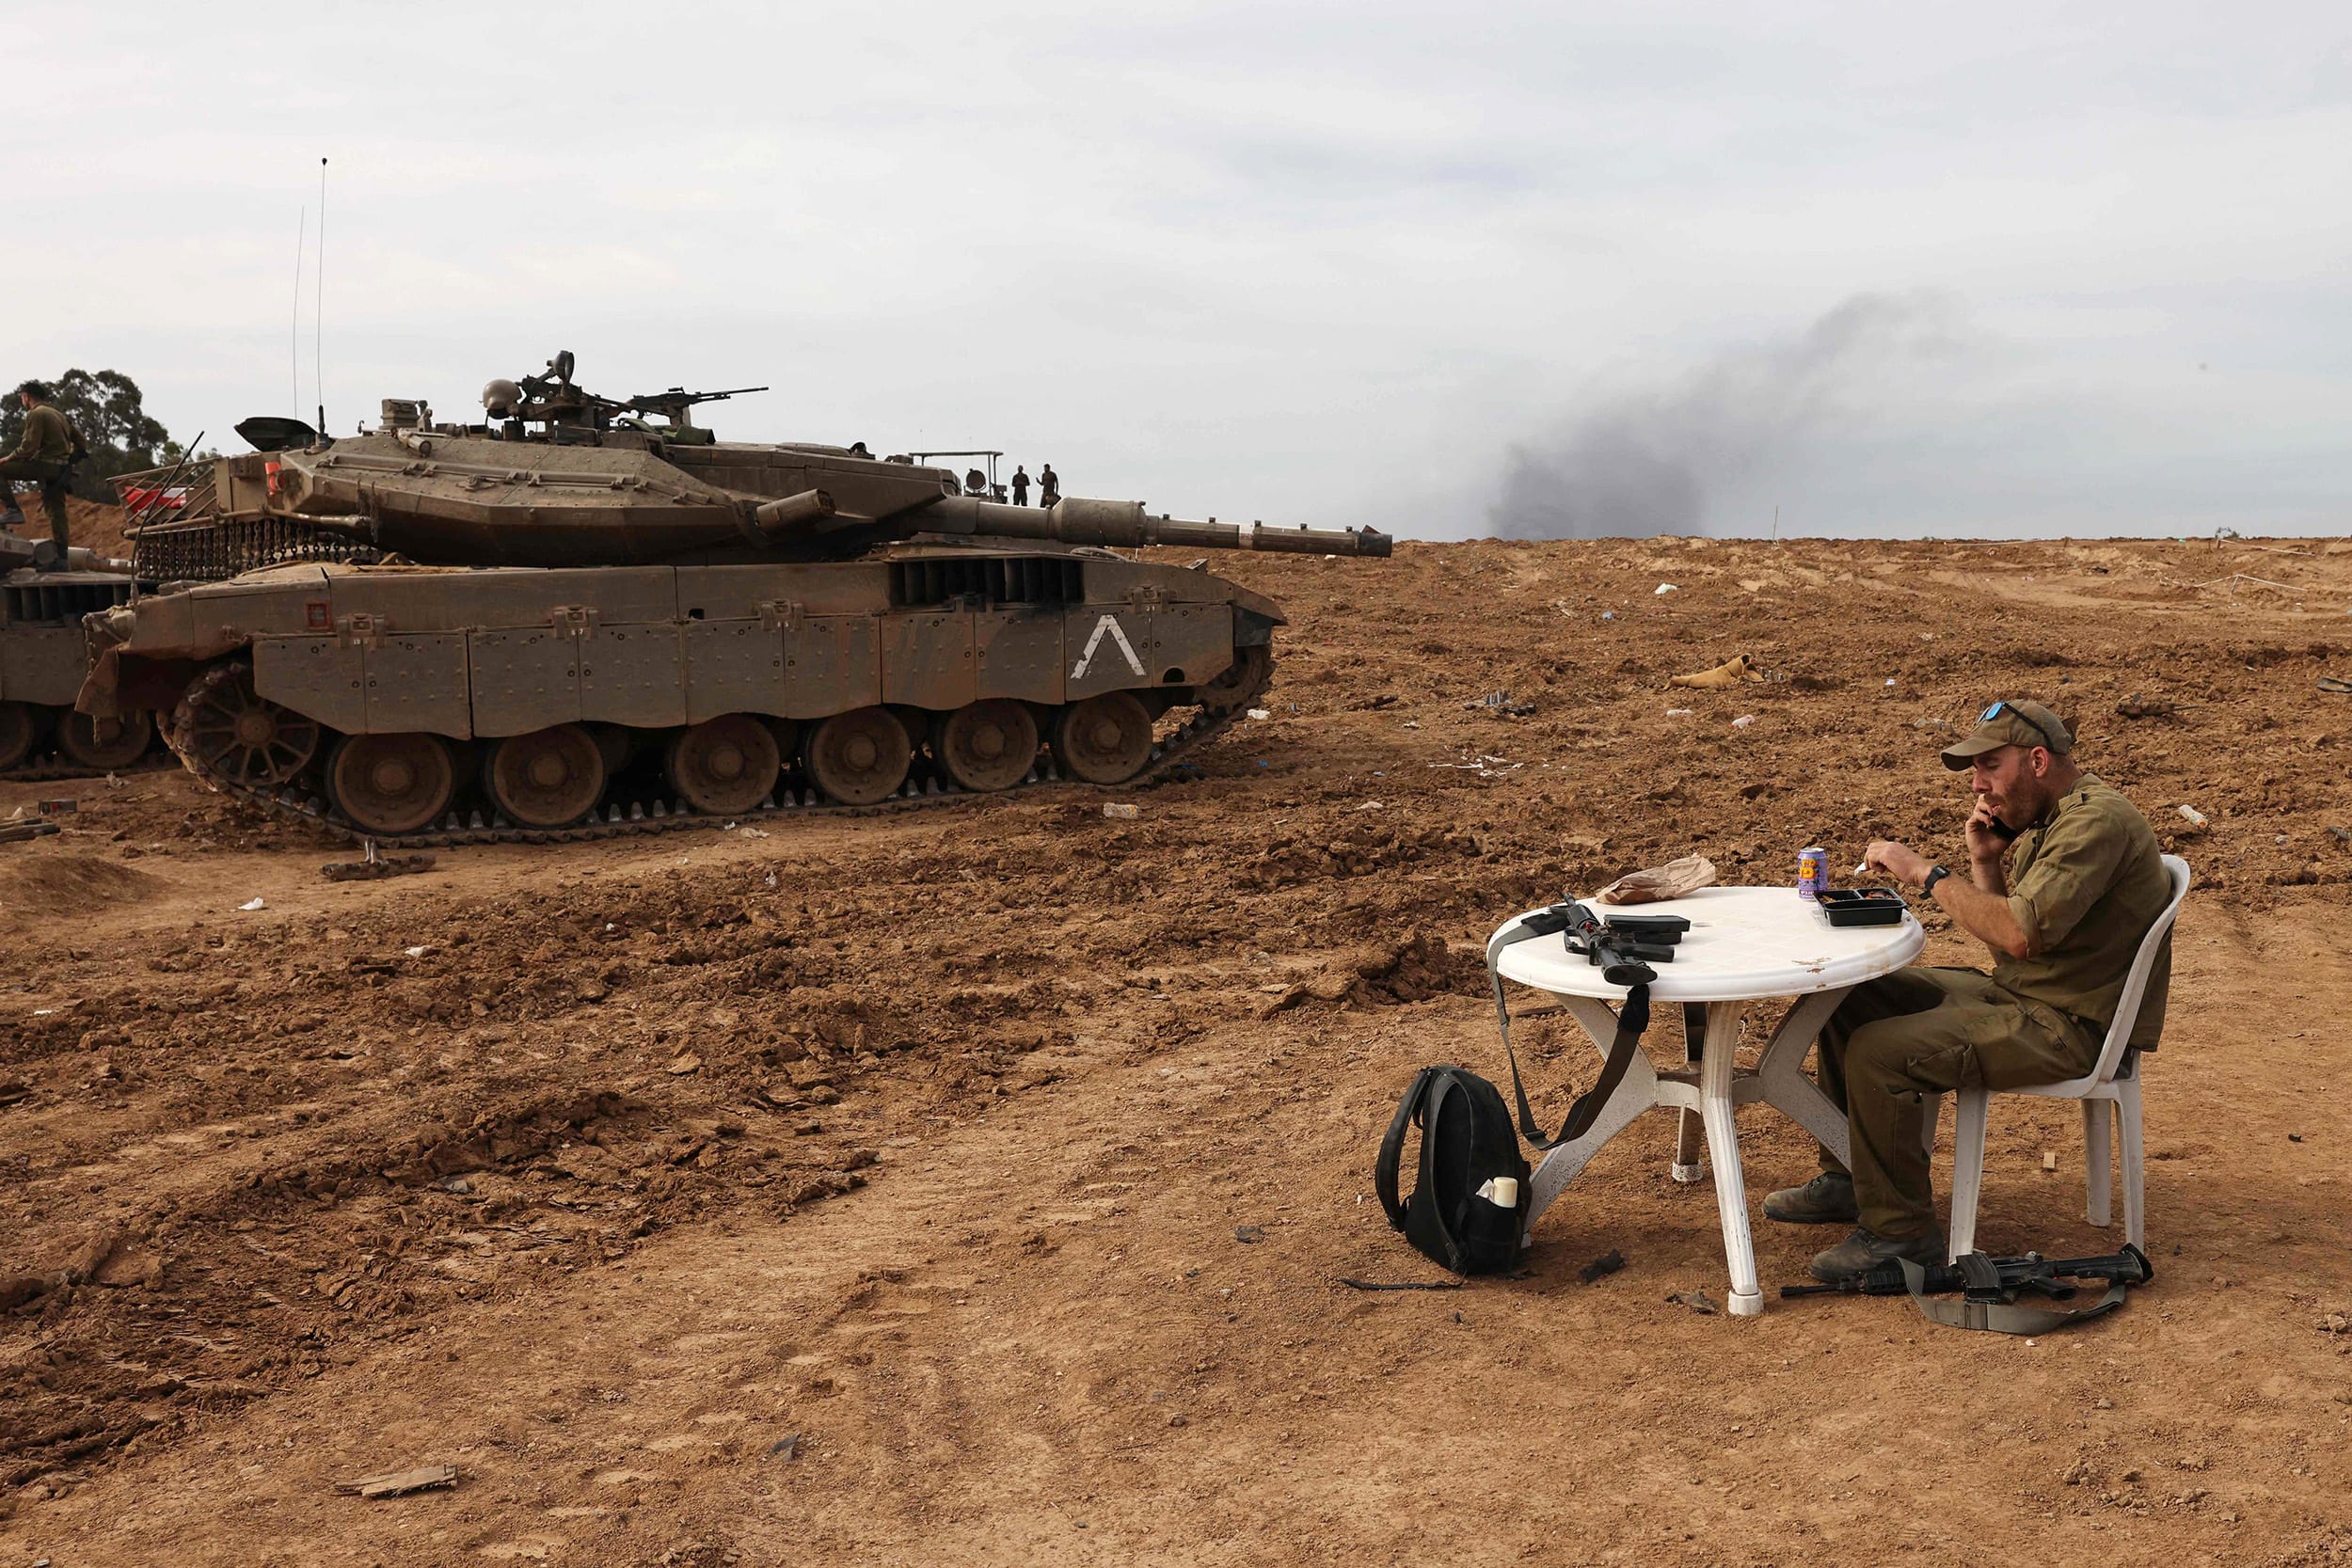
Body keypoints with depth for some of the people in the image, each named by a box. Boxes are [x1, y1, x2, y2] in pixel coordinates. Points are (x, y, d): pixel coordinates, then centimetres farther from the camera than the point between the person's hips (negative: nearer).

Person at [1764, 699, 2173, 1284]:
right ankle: (1846, 1178, 17)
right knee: (1846, 999, 9)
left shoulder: (2095, 821, -20)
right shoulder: (2045, 819, 13)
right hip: (2015, 992, 11)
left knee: (1879, 1053, -25)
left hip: (2070, 1024, -11)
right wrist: (1984, 860, -1)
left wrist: (1927, 873, -23)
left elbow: (2021, 935, -30)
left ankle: (1899, 1230, -11)